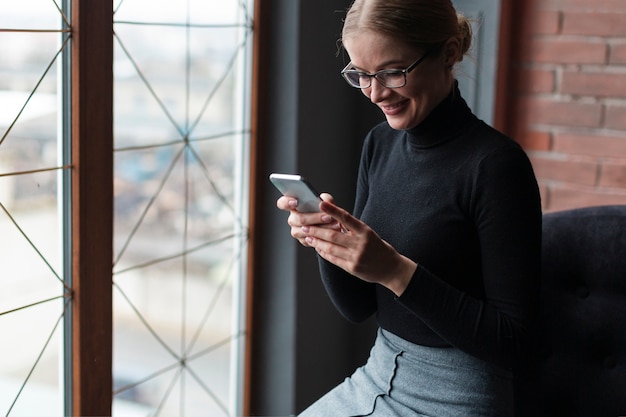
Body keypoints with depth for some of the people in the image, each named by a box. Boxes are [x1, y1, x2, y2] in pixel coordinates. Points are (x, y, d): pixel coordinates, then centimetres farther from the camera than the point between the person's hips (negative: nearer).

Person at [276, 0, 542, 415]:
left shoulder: (496, 164, -17)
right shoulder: (380, 144, 2)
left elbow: (513, 343, -18)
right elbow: (357, 307, 6)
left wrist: (397, 272, -25)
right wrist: (325, 239, -13)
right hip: (376, 378, 6)